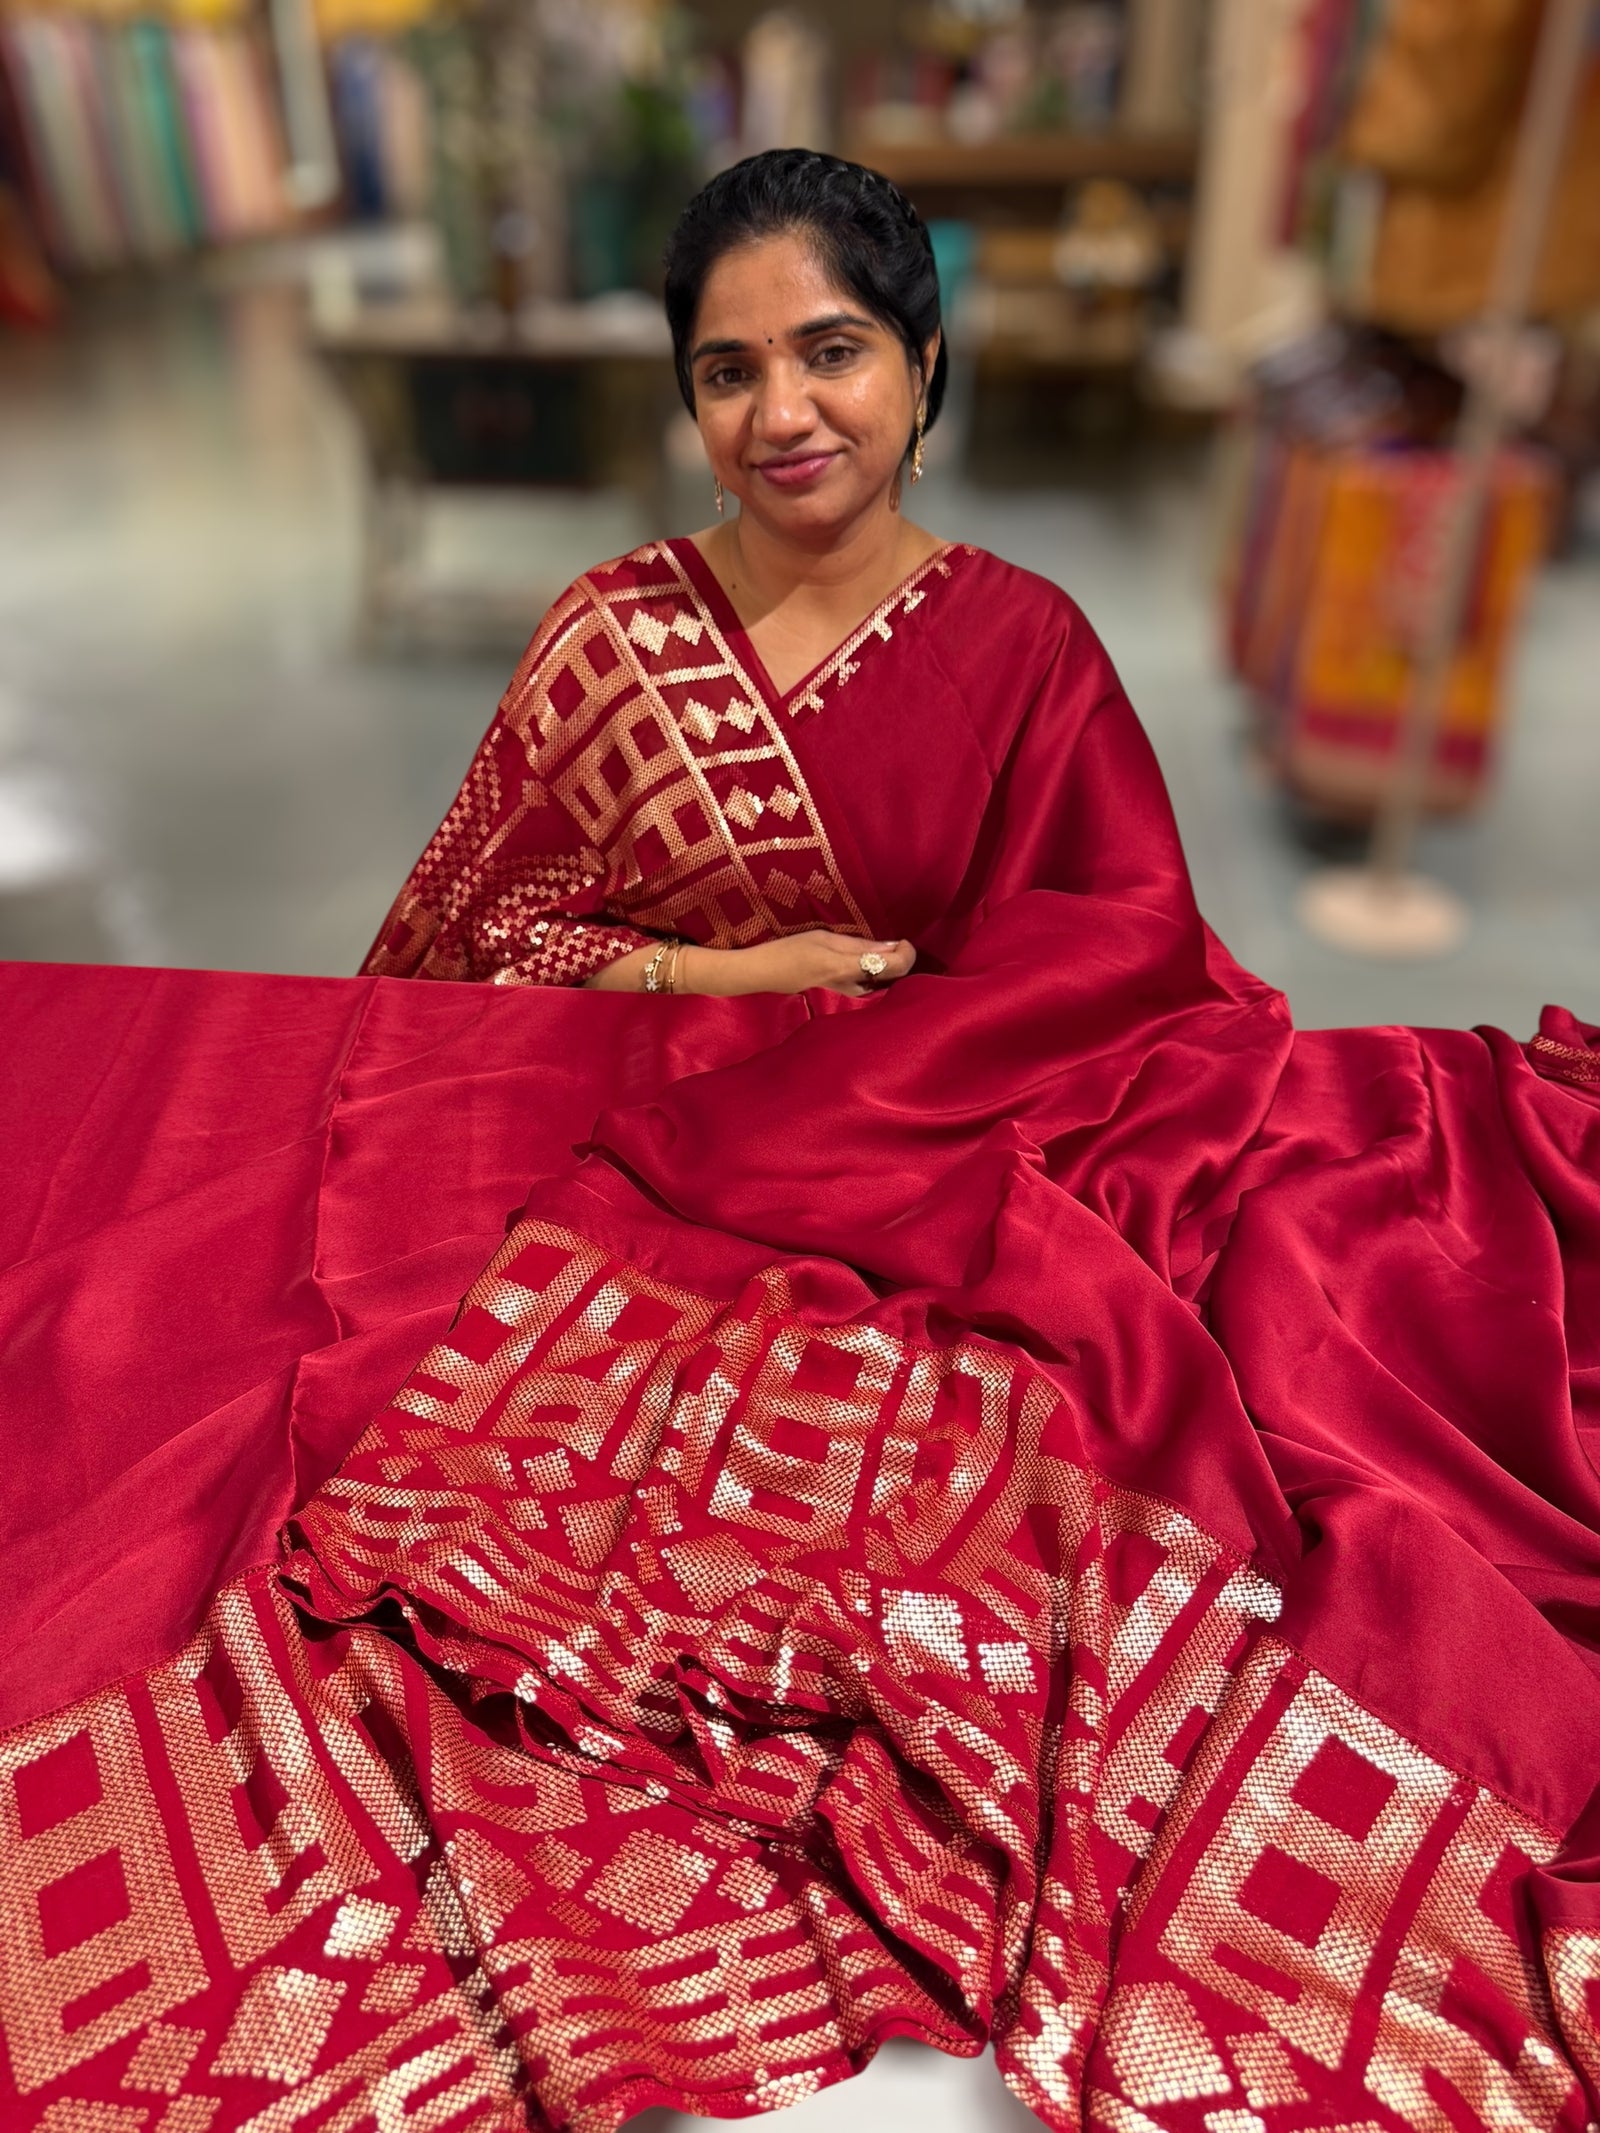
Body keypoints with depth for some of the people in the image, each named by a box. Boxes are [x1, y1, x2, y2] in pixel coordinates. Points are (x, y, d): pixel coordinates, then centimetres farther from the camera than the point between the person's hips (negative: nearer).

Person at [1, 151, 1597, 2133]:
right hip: (630, 1189, 1)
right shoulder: (613, 629, 6)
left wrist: (816, 1052, -14)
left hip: (951, 1188, 0)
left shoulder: (1023, 644, 4)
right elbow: (468, 935, 7)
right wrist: (713, 975, -8)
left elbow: (1131, 968, -3)